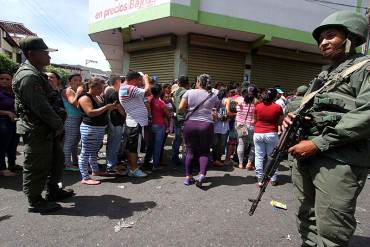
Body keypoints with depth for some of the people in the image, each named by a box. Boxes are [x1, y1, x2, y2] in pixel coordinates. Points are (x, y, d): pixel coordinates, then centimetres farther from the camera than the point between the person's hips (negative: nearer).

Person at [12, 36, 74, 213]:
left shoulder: (36, 73, 13)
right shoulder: (28, 76, -19)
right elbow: (41, 107, -24)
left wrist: (57, 124, 9)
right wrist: (59, 125, -14)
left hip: (47, 129, 10)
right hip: (36, 131, -10)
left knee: (57, 159, 19)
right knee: (36, 167, 4)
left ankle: (53, 190, 35)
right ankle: (35, 202, 21)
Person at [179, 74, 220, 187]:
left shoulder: (189, 92, 0)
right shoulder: (213, 96, 2)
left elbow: (181, 108, -3)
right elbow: (217, 107, 13)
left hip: (190, 124, 1)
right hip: (206, 125, 0)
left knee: (190, 151, 11)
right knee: (204, 152, 11)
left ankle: (188, 177, 15)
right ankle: (202, 175, -6)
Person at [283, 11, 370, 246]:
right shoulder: (322, 76, 22)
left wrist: (318, 144, -18)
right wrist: (293, 119, 1)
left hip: (339, 161, -7)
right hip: (305, 156, 7)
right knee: (307, 221, 17)